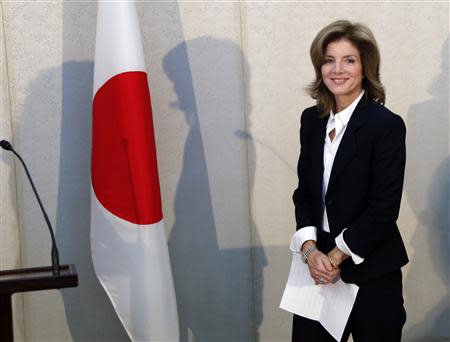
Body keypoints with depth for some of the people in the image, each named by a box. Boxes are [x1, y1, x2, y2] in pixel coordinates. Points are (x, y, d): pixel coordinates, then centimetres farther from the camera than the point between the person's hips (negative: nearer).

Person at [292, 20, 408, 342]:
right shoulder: (312, 119, 5)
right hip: (320, 265, 5)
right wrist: (310, 249, -8)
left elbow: (384, 208, -15)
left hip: (372, 270, -5)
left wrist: (336, 256, -12)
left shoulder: (387, 125, -13)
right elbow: (304, 191, 6)